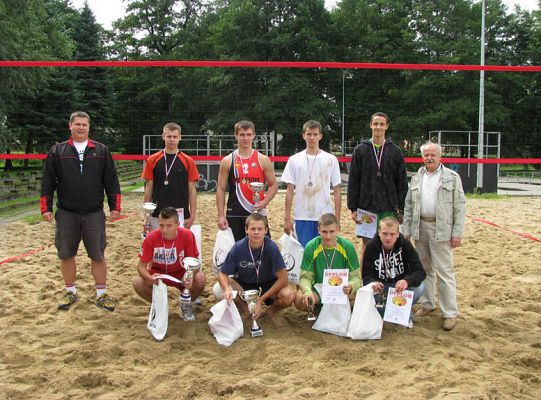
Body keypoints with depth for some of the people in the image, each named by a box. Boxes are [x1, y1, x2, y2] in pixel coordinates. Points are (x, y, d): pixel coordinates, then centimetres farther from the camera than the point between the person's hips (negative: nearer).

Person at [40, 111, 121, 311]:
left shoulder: (101, 151, 5)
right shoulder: (57, 151, 5)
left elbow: (111, 181, 4)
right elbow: (48, 182, 5)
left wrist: (115, 206, -1)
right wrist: (46, 208, 0)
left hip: (94, 213, -1)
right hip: (66, 214, 1)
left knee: (98, 255, 2)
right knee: (66, 254, 8)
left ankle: (102, 294, 14)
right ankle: (70, 292, 25)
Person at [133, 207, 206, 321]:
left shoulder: (187, 235, -22)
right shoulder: (151, 238, -21)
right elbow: (141, 266, -16)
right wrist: (150, 278, -39)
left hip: (181, 274, 0)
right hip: (157, 274, 1)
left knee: (200, 279, -31)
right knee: (137, 283, -28)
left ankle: (186, 303, 4)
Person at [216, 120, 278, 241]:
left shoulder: (263, 160, 2)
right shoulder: (227, 161, 3)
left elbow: (273, 185, 6)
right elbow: (221, 189, 3)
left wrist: (265, 202, -12)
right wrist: (221, 215, -4)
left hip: (257, 212, 0)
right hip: (234, 214, 0)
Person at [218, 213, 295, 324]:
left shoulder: (271, 247, -24)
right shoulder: (238, 248, -20)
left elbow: (283, 278, -22)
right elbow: (223, 274, -12)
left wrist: (261, 300, -24)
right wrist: (227, 289, -35)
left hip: (268, 285, -1)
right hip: (244, 284, 1)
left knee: (289, 296, -32)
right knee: (219, 290, -28)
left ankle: (271, 311, 5)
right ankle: (245, 310, 3)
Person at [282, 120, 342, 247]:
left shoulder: (331, 160, 2)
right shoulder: (294, 160, 3)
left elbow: (336, 190, 3)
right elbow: (290, 191, 4)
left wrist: (337, 218, -1)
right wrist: (287, 217, -1)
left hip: (325, 217, 0)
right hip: (302, 217, 0)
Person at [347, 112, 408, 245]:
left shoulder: (395, 151, 4)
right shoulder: (360, 150, 3)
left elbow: (402, 182, 5)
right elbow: (353, 181, 2)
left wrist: (401, 208, -1)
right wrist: (353, 208, -3)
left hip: (389, 209, 0)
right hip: (366, 207, 0)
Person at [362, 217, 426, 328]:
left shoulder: (405, 245, -18)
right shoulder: (371, 246, -16)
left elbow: (420, 272, -24)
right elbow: (366, 275, -16)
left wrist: (407, 281, -47)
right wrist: (373, 283, -41)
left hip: (401, 285, 0)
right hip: (380, 285, 0)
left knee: (419, 288, -31)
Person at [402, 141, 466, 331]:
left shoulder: (452, 177, 1)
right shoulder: (416, 178, 13)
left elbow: (459, 206, -2)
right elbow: (408, 205, 13)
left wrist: (457, 232, -9)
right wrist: (406, 230, 6)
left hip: (441, 230, -4)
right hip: (420, 228, 5)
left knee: (444, 271, -4)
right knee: (424, 269, 13)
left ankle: (450, 313, 3)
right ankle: (427, 304, 27)